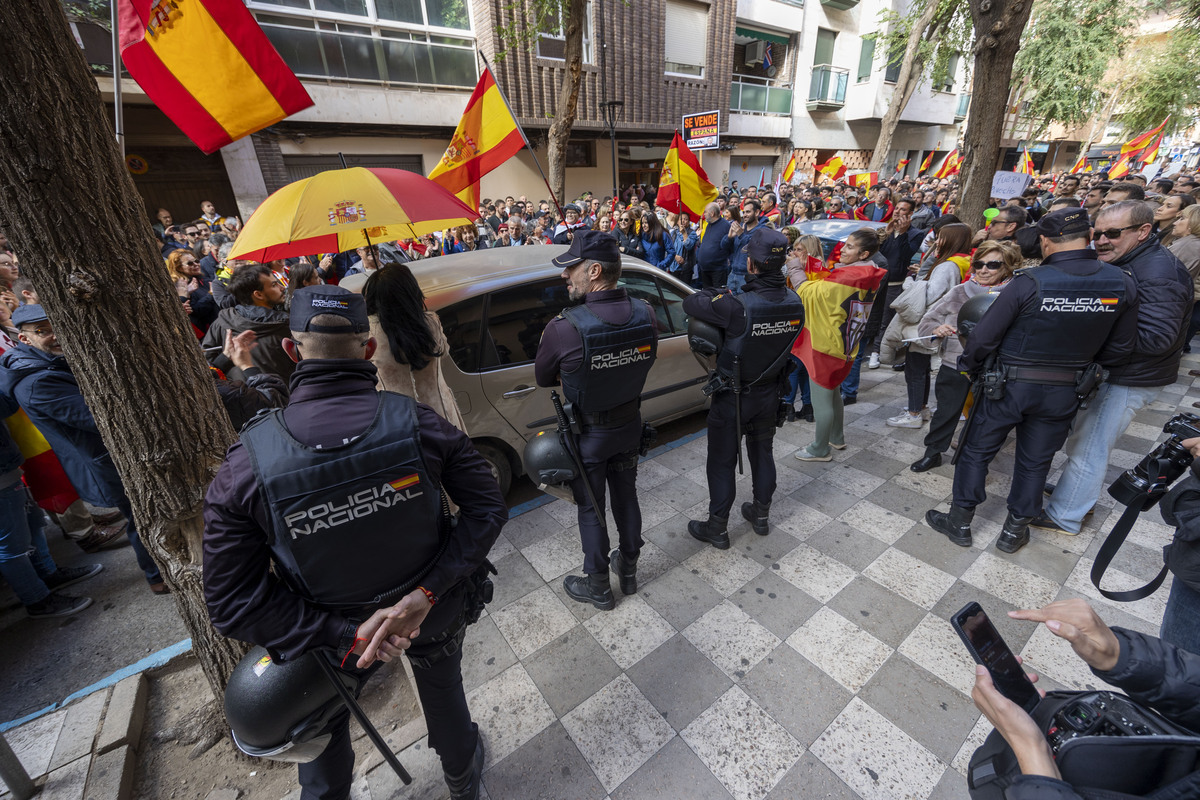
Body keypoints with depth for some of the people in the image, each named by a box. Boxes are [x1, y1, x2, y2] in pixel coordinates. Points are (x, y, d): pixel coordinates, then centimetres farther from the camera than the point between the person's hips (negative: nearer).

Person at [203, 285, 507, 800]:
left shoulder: (247, 466, -25)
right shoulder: (419, 424, -26)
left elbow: (231, 602, -20)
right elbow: (488, 508, -22)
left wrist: (344, 632, -17)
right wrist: (425, 594, -22)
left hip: (338, 635, -1)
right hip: (433, 617, 2)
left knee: (322, 724, 33)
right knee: (443, 693, 32)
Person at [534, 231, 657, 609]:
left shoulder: (565, 328, -29)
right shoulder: (645, 313, -13)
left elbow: (543, 378, -11)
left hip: (588, 434, -5)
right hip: (629, 425, 5)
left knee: (591, 509, 15)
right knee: (626, 495, 23)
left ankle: (598, 587, 35)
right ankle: (629, 569, 45)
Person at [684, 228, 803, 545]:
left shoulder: (739, 306, -30)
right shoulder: (794, 303, -9)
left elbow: (689, 303, -22)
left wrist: (714, 293, -2)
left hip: (733, 397, -6)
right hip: (769, 393, 6)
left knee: (722, 462, 10)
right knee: (762, 452, 23)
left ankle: (717, 528, 24)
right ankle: (761, 515, 42)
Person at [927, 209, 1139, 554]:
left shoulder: (1029, 283, -20)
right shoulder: (1123, 285, -6)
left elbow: (983, 338, -16)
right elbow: (1119, 349, 2)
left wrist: (968, 367, 1)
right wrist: (1079, 363, 18)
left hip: (1009, 384, -4)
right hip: (1064, 393, 4)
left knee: (975, 452, 11)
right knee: (1035, 461, 18)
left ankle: (959, 523, 21)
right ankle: (1015, 531, 30)